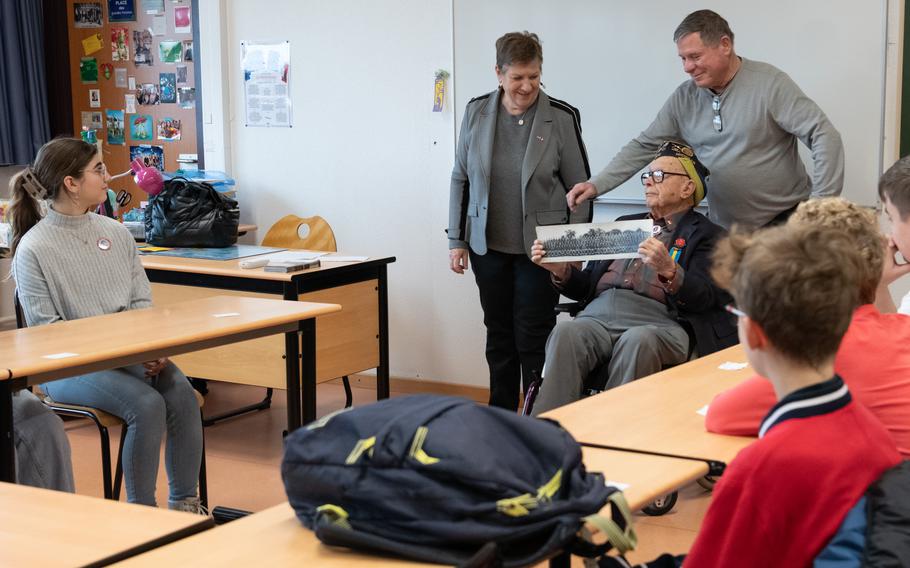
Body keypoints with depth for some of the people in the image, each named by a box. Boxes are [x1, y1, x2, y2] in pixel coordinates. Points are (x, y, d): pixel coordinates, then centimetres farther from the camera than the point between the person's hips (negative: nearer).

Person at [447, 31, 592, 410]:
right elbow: (460, 178, 8)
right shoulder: (476, 112, 1)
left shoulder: (561, 118, -8)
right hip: (488, 246, 3)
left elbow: (580, 187, -2)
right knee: (499, 335, 13)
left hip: (539, 247, -3)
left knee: (533, 337, -2)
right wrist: (457, 241, 6)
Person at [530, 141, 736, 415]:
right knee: (566, 333, -29)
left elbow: (705, 298, -3)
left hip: (658, 319, -4)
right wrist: (560, 270, 7)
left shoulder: (707, 235, 14)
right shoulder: (625, 224, 31)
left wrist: (669, 270, -21)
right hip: (599, 314, 4)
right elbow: (587, 287, 28)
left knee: (637, 341, -38)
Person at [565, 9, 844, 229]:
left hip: (786, 220, -4)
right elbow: (644, 147, 8)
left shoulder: (770, 84, -12)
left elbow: (824, 136, -15)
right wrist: (596, 185, -5)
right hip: (726, 230, 4)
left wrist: (822, 205, -21)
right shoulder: (683, 98, 3)